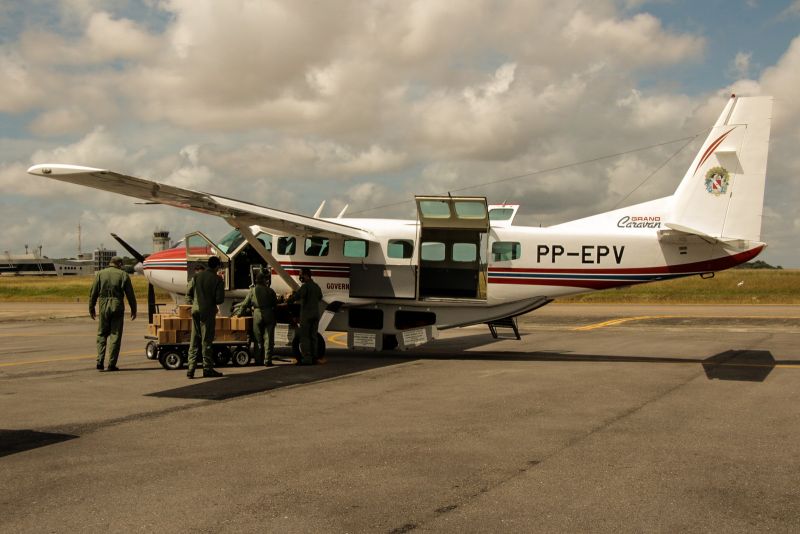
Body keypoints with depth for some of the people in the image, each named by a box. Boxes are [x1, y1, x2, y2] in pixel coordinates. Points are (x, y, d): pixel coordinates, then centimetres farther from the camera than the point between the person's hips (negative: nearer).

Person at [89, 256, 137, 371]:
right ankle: (112, 364, 2)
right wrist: (133, 309, 10)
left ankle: (100, 361, 0)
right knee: (115, 336, 3)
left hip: (104, 307, 2)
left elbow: (93, 293, 4)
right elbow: (130, 294, 2)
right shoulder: (123, 275, 1)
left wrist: (91, 308, 12)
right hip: (118, 307, -2)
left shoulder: (100, 274, 5)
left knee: (102, 335, 12)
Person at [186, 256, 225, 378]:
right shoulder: (217, 279, -8)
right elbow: (220, 299, -12)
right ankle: (207, 369, 5)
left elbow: (189, 293, 6)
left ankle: (191, 369, 7)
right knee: (206, 340, 1)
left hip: (196, 310, 4)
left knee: (194, 341, 9)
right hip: (208, 312, -4)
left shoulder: (197, 276, 5)